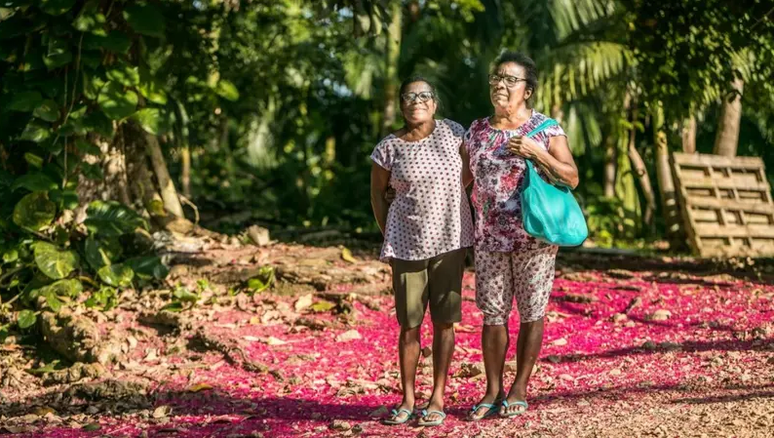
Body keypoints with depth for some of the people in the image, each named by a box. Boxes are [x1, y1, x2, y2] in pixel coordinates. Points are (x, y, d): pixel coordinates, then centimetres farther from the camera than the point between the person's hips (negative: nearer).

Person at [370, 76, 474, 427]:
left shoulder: (452, 132, -2)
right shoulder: (389, 147, -4)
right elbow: (377, 193, 8)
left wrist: (465, 224, 5)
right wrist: (388, 237, 6)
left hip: (449, 241, 1)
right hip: (407, 244, 0)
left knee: (444, 321, 4)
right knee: (409, 324, 4)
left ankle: (438, 398, 12)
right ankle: (408, 398, 14)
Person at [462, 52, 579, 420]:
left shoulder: (545, 129, -3)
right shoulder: (476, 131, 8)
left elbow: (571, 178, -8)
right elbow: (459, 179, 16)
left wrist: (535, 152, -18)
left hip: (534, 237, -3)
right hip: (490, 238, 3)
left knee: (531, 313, 5)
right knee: (492, 314, 5)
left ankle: (519, 390, 16)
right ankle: (493, 390, 15)